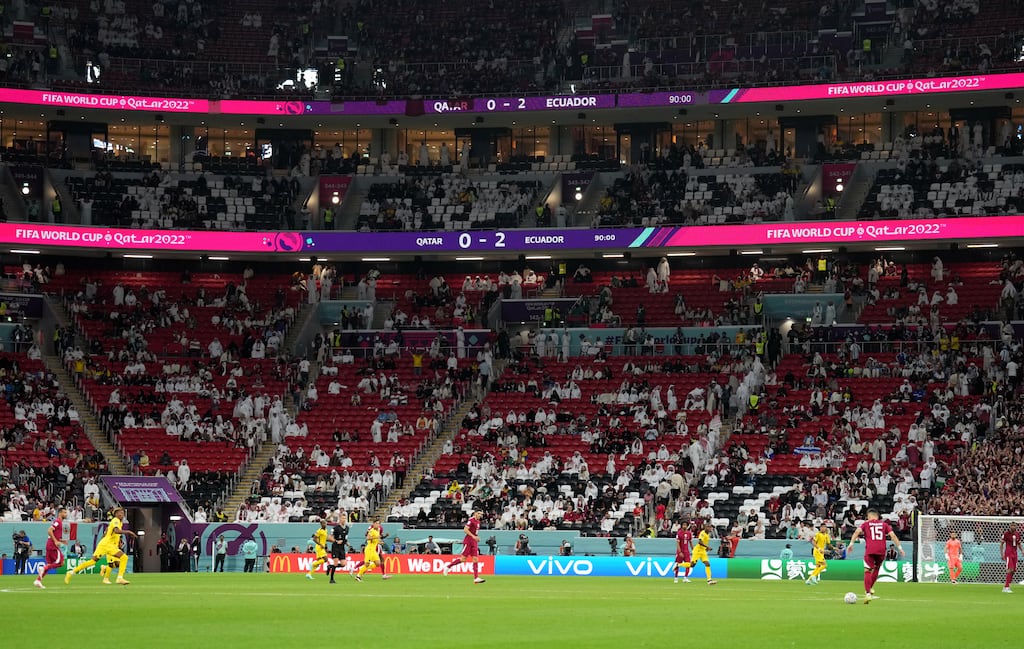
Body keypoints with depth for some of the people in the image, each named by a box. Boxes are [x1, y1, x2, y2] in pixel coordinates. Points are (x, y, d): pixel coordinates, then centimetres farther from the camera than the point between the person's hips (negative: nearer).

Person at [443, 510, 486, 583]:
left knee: (475, 559, -1)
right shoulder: (471, 520, -10)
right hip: (468, 542, -8)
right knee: (463, 558, -7)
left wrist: (477, 538, 13)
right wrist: (473, 536, -22)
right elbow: (465, 529, -19)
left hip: (474, 543, 8)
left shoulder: (478, 522, 16)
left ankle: (476, 578, -6)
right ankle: (448, 566, 10)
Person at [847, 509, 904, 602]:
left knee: (867, 571, -4)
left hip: (870, 550, -3)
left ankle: (868, 593, -17)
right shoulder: (884, 524, 18)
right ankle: (870, 589, 28)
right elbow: (893, 535, 8)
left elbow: (857, 531, -3)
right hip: (881, 550, 3)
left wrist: (851, 543, -7)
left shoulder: (866, 524, 13)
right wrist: (900, 547, 7)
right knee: (876, 569, 25)